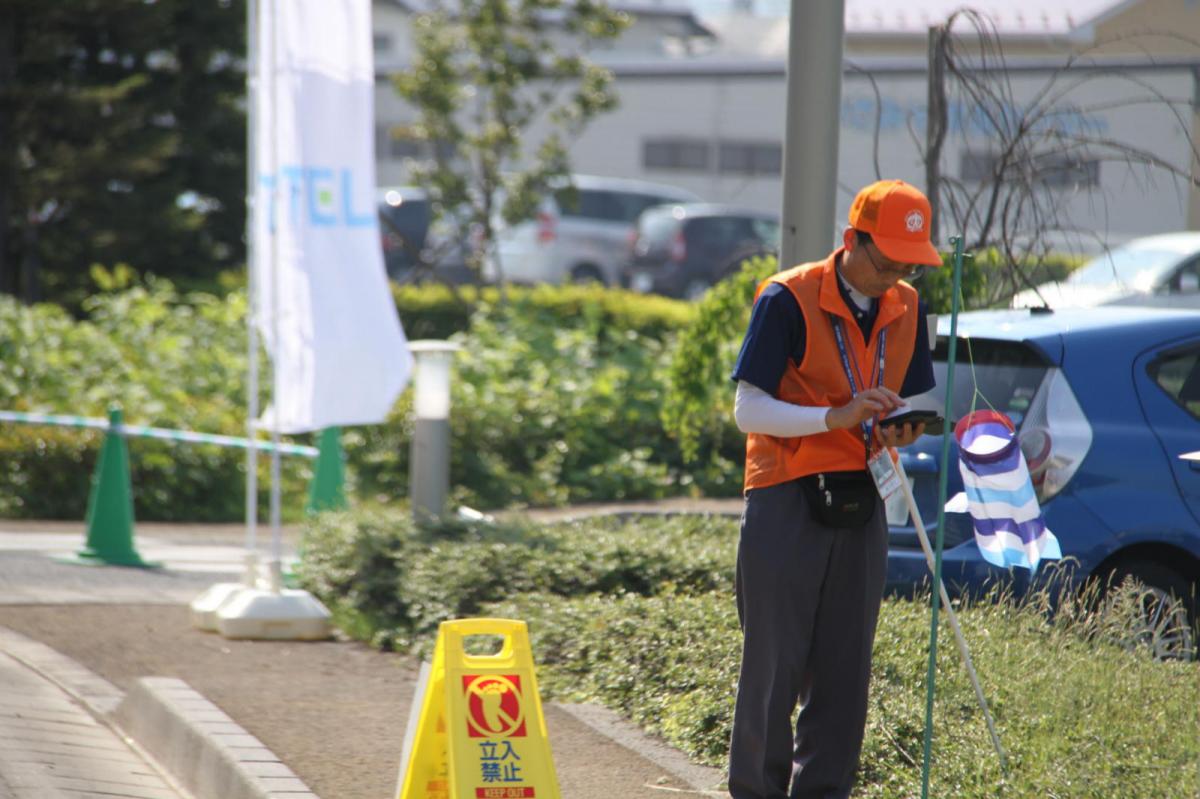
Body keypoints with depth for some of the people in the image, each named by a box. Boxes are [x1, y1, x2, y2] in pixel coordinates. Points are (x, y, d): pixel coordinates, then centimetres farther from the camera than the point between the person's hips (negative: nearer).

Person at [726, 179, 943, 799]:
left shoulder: (907, 309, 9)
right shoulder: (787, 300, -9)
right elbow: (749, 410, -11)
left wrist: (903, 430, -6)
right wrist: (837, 416, -23)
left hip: (861, 505, 5)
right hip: (788, 499, -5)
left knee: (845, 669, 4)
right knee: (775, 663, -4)